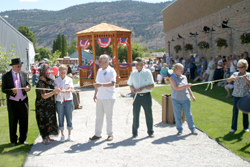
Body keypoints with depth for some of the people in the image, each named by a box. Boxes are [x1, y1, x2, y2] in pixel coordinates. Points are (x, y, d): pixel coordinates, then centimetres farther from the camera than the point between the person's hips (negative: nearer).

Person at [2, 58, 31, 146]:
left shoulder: (24, 74, 4)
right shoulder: (6, 76, -4)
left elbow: (28, 84, 9)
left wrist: (27, 87, -15)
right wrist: (12, 91, -23)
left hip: (23, 101, 3)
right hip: (12, 102, -2)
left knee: (24, 121, 8)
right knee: (13, 122, 8)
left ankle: (22, 139, 23)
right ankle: (13, 140, 23)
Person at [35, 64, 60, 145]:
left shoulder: (49, 81, 5)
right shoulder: (40, 83, -18)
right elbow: (44, 96, -24)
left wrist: (57, 91, 2)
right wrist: (54, 92, -35)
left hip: (50, 105, 8)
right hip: (43, 106, -8)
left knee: (50, 120, 13)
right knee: (44, 121, 1)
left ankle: (47, 136, 26)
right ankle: (44, 138, 11)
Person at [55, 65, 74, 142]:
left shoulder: (69, 79, 4)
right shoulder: (56, 80, 6)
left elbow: (70, 89, -8)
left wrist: (65, 91, -28)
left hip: (68, 101, 0)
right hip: (59, 101, 1)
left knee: (69, 117, 4)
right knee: (60, 118, 5)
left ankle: (69, 134, 16)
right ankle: (62, 135, 17)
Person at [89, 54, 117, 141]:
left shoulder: (111, 70, -9)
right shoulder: (99, 70, 15)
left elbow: (112, 83, -21)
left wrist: (101, 85, -31)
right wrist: (95, 94, 18)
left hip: (108, 97, -7)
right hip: (100, 97, 7)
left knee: (109, 116, 2)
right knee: (98, 116, 9)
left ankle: (110, 134, 13)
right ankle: (97, 134, 18)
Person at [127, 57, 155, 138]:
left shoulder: (147, 72, -2)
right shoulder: (133, 73, 6)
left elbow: (152, 85, -2)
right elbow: (130, 84, 12)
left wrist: (143, 88, -17)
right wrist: (133, 89, -10)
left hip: (146, 96, -2)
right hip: (137, 96, 2)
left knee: (149, 114, 6)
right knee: (135, 114, 3)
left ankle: (150, 132, 20)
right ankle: (134, 132, 16)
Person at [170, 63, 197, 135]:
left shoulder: (184, 77, 8)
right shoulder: (172, 78, -7)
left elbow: (188, 87, 17)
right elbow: (176, 88, -20)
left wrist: (192, 95, 15)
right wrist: (186, 85, -17)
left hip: (185, 99, 3)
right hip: (176, 99, -3)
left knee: (188, 114, 6)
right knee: (177, 115, 5)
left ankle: (192, 129, 20)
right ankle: (180, 130, 19)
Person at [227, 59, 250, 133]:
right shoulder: (235, 74, 3)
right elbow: (228, 80, -9)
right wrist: (232, 78, -30)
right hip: (236, 95, 0)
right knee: (235, 111, 1)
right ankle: (233, 127, 11)